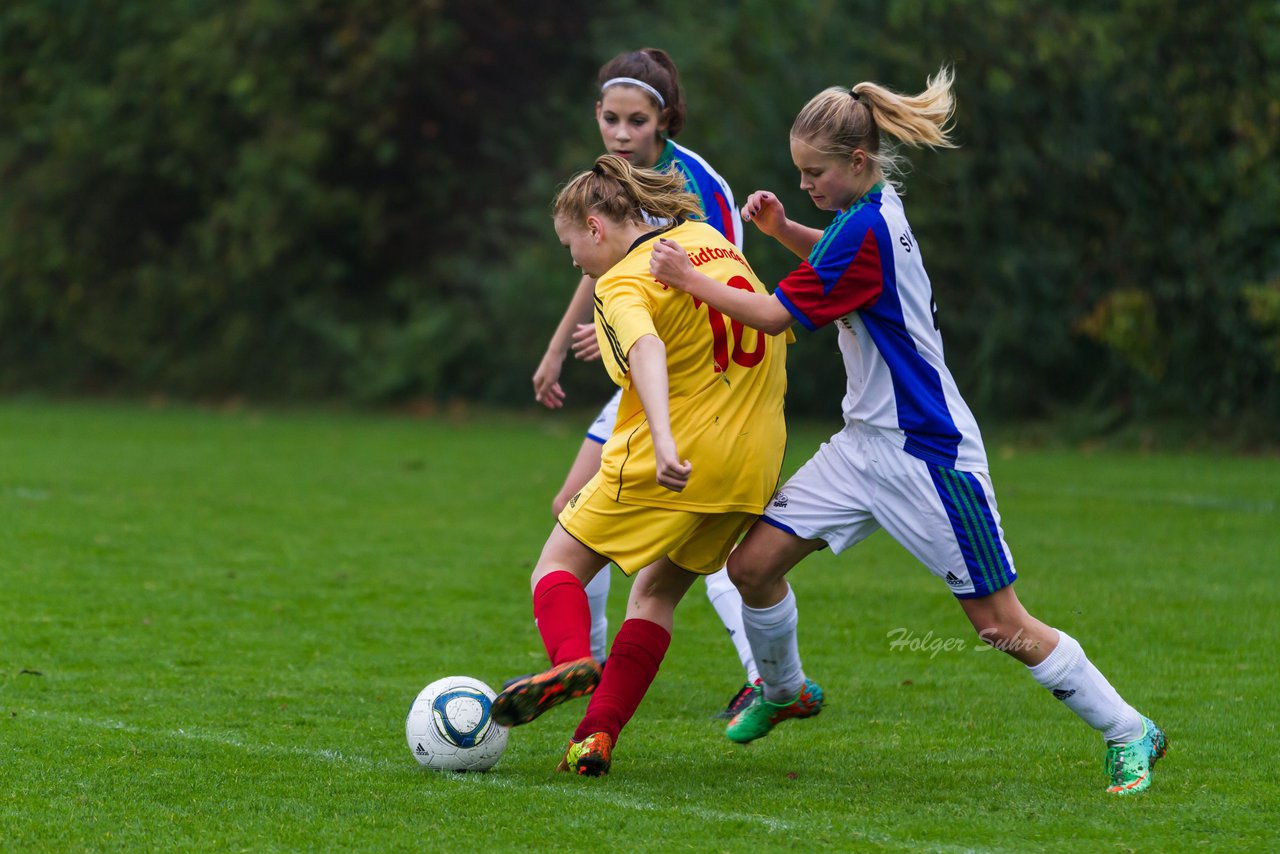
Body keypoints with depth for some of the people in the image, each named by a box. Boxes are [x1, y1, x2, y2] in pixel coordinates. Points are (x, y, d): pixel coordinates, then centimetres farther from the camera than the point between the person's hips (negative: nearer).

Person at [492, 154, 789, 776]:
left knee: (559, 565, 7)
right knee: (658, 591, 16)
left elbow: (647, 351, -31)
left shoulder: (622, 285, -10)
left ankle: (570, 659, -22)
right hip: (754, 460, 7)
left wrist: (663, 440, -43)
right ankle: (597, 734, 5)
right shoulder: (710, 240, 13)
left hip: (672, 463, -7)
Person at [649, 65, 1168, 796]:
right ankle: (784, 691, 27)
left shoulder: (866, 229, -21)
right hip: (867, 445, 9)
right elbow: (835, 260, 31)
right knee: (754, 562, 2)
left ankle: (1129, 734, 7)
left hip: (927, 453, -9)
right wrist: (783, 229, 13)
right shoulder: (875, 208, 7)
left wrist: (688, 278, -13)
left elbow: (776, 316, -20)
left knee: (1001, 624, -5)